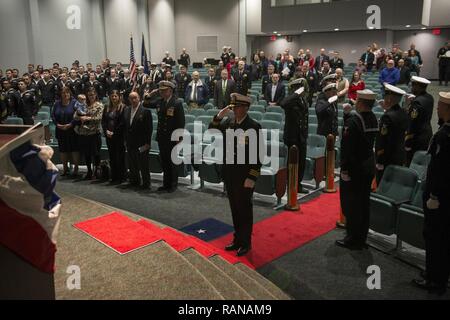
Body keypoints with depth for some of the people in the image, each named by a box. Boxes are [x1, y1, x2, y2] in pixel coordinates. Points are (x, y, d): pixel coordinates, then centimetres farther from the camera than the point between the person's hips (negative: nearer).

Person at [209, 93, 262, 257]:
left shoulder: (253, 126, -13)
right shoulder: (228, 122, 3)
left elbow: (257, 154, -14)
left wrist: (251, 178, -16)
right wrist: (218, 116, -7)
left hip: (245, 175, -5)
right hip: (229, 173, 6)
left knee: (244, 209, 7)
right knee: (235, 208, 16)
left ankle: (245, 243, 21)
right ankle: (238, 238, 31)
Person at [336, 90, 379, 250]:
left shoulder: (353, 120, -19)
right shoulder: (374, 119, 5)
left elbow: (347, 146, -21)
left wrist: (344, 168, -16)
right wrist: (347, 114, 5)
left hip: (354, 168, -8)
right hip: (369, 167, 8)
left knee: (351, 203, 2)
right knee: (364, 202, 15)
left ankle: (353, 240, 10)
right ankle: (362, 238, 26)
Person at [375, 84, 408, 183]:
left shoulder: (388, 116, -21)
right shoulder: (403, 114, 4)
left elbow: (383, 141, -22)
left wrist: (380, 162, -14)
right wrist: (387, 110, 10)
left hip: (388, 160, -9)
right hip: (400, 157, 9)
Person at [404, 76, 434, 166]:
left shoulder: (417, 102, -23)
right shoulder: (430, 98, 5)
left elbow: (413, 124, -22)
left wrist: (408, 143, -17)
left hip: (417, 138, -9)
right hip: (427, 134, 9)